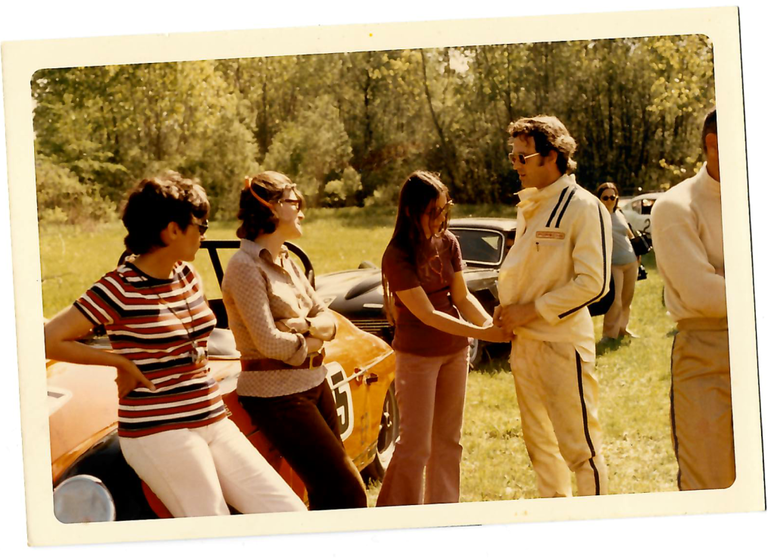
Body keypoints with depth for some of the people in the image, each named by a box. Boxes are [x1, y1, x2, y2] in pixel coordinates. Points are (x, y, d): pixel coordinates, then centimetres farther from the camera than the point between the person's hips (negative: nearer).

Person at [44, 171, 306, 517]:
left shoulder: (188, 277, 11)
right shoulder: (120, 289, -10)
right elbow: (47, 341, -17)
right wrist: (120, 361, -11)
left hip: (214, 422, 7)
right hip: (158, 434, -7)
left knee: (294, 517, -2)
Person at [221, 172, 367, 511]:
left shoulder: (286, 261, 13)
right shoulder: (246, 266, -14)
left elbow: (328, 320, 9)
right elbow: (269, 342, -21)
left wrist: (304, 325, -13)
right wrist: (312, 344, -4)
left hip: (314, 384, 8)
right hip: (276, 394, -8)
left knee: (327, 494, 11)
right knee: (348, 492, -10)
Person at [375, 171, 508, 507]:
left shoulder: (448, 243, -1)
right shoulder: (397, 257, -19)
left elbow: (461, 297, 2)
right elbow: (427, 315, -21)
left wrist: (490, 322, -17)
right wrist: (482, 333, -25)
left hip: (455, 352, 6)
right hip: (417, 355, -6)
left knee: (448, 441, 14)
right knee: (415, 445, -2)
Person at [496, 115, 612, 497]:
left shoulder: (584, 208, -13)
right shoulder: (528, 206, 12)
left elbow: (593, 282, -18)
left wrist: (529, 311, -17)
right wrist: (507, 305, 5)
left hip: (563, 341, -8)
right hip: (524, 341, 8)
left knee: (578, 445, -3)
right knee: (539, 442, 16)